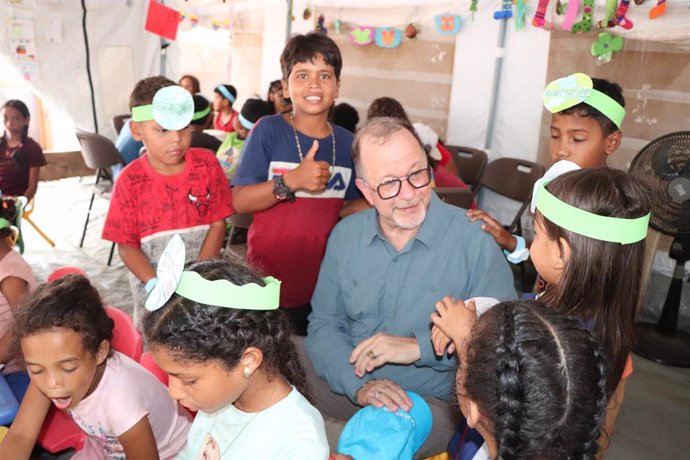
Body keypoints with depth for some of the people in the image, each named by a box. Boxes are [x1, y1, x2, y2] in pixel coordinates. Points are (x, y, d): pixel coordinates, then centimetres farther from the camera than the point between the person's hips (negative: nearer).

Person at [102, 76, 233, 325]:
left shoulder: (207, 164, -4)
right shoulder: (130, 181, -7)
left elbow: (218, 223, -4)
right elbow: (127, 246, -5)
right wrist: (156, 284, -20)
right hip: (152, 285, -1)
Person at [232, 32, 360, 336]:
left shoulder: (347, 142, 3)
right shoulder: (269, 130, -9)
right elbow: (238, 201, -13)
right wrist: (291, 180, -25)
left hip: (325, 281, 4)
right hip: (269, 278, -3)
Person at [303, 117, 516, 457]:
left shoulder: (474, 241, -12)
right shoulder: (345, 236, 1)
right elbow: (324, 325, 2)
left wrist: (421, 346, -21)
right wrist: (359, 385, -17)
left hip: (435, 405, -3)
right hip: (348, 393, 4)